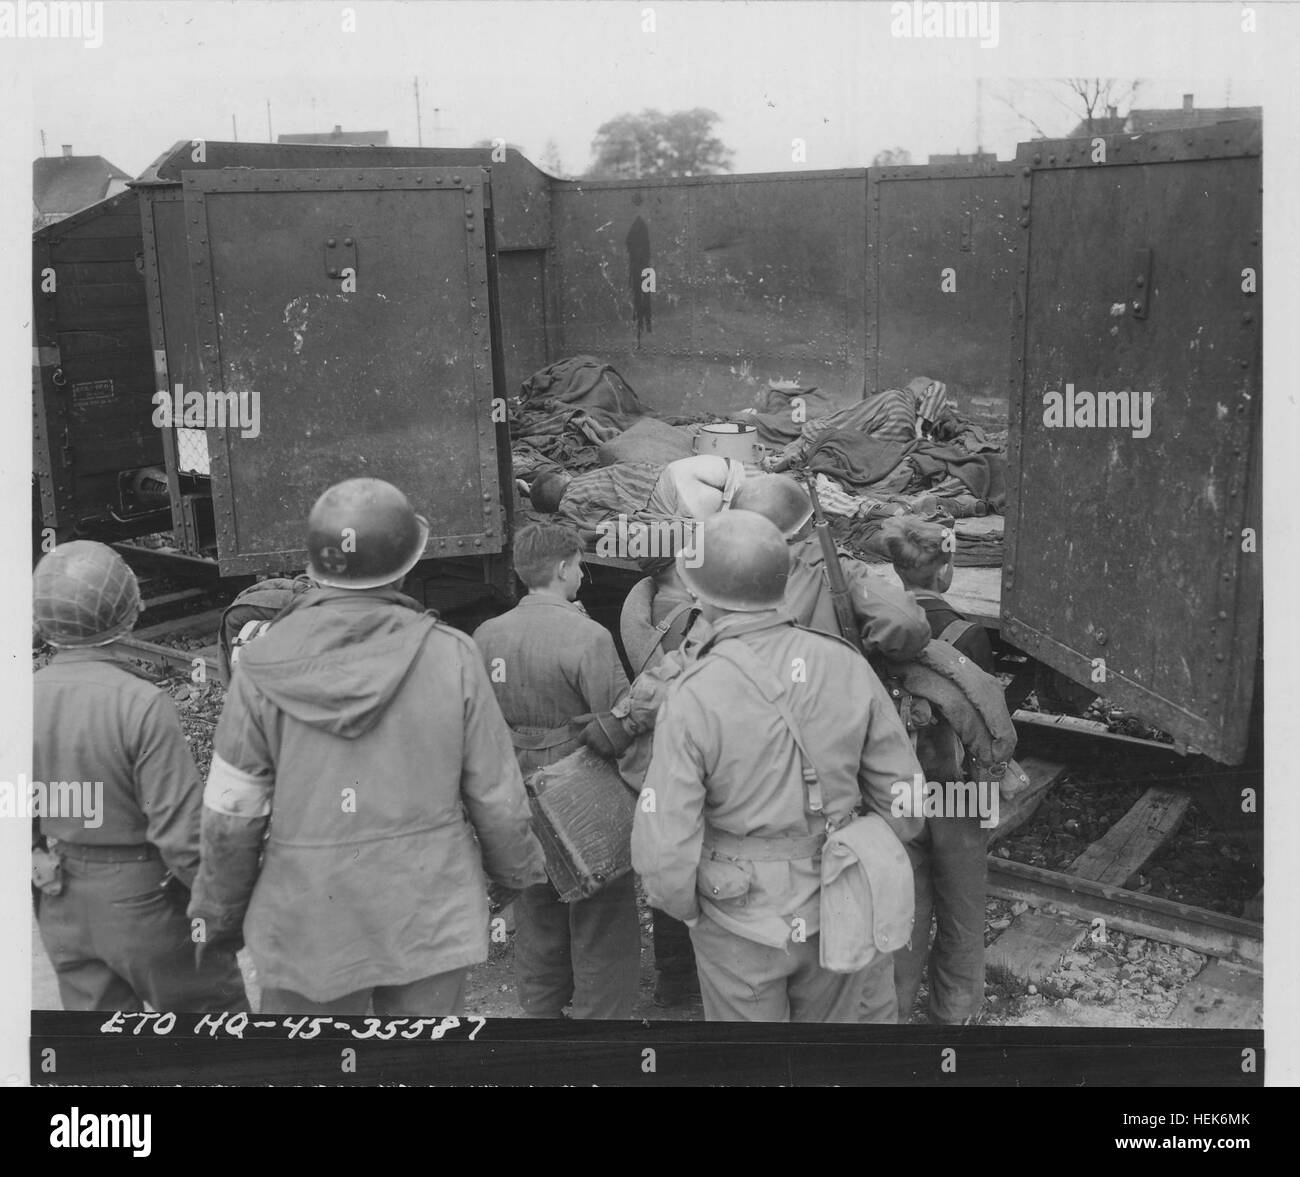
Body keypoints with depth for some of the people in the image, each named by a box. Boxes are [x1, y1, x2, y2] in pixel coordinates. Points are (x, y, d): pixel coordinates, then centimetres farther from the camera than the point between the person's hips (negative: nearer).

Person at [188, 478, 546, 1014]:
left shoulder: (263, 667, -10)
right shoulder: (450, 656, -10)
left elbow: (230, 814, -3)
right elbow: (495, 795, -4)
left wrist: (218, 911, 13)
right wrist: (518, 868, 16)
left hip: (306, 925, 0)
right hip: (431, 916, 0)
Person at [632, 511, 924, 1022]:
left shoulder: (693, 698, -22)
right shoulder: (846, 665, -11)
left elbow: (664, 849, -21)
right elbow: (901, 793, -3)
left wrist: (688, 907, 0)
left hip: (741, 919, -3)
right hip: (838, 910, 3)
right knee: (835, 1017, 25)